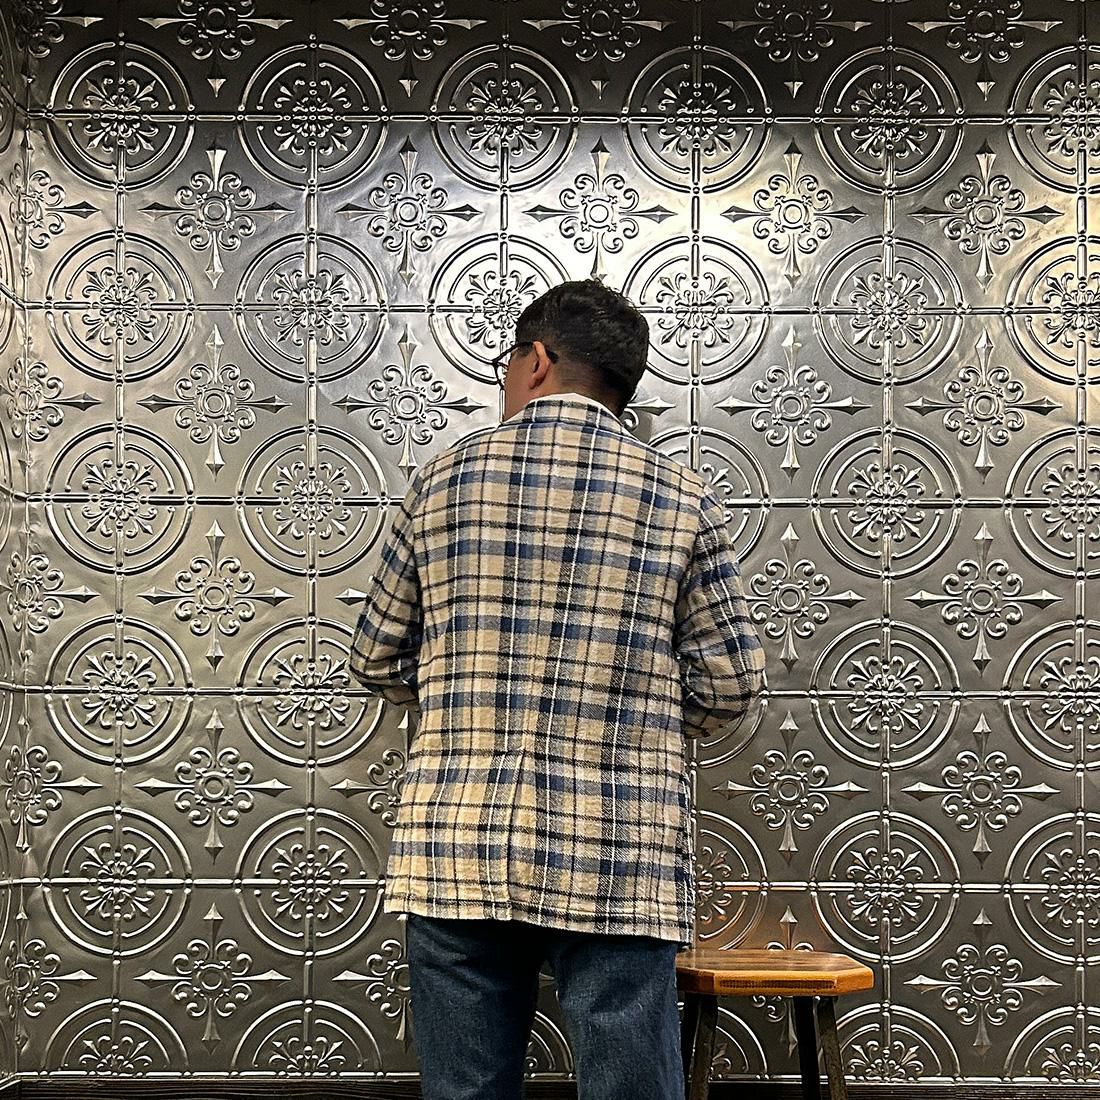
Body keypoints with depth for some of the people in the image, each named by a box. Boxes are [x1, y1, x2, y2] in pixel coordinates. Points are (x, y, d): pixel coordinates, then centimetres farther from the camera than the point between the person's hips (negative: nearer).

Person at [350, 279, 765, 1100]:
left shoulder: (443, 481, 3)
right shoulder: (681, 500, 0)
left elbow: (378, 664, 11)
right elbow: (729, 686, 2)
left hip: (457, 850, 2)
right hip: (617, 860, -1)